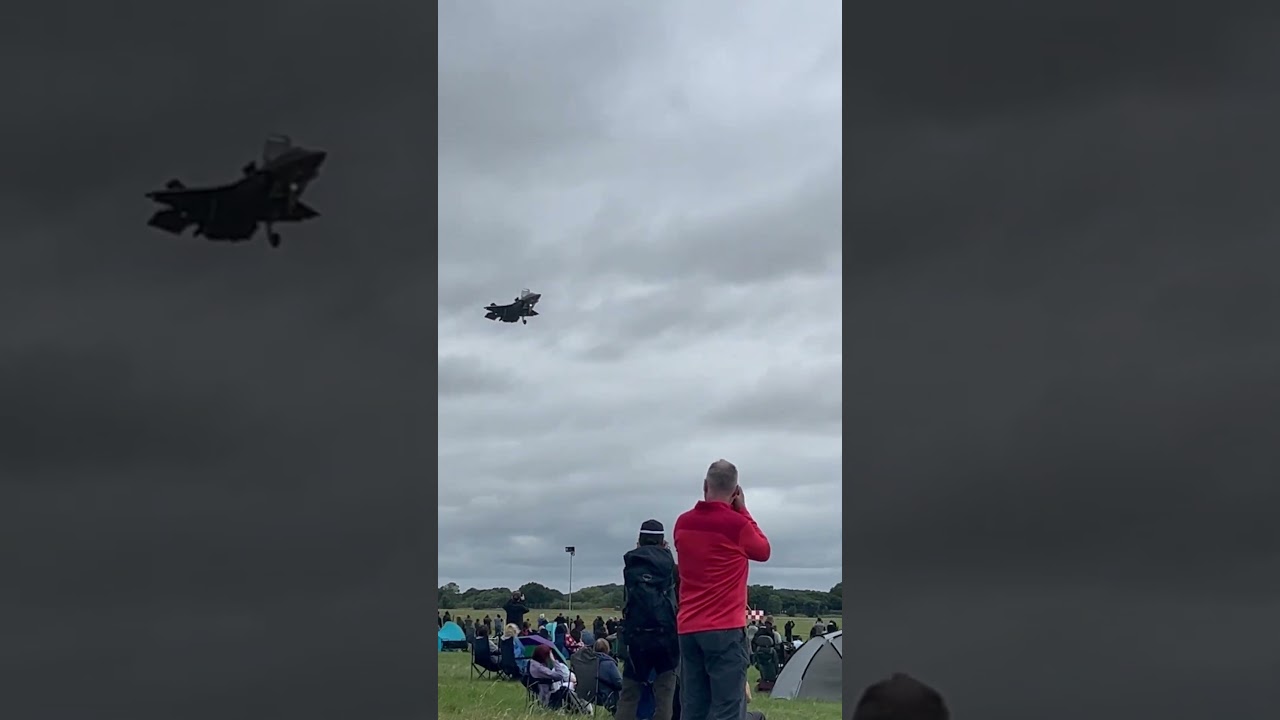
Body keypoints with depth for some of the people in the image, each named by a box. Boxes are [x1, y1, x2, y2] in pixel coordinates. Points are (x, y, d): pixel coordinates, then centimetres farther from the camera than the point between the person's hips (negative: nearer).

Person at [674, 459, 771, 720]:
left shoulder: (683, 523, 7)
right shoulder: (737, 523, -10)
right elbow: (763, 551, 10)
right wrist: (742, 510, 13)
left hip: (688, 629, 6)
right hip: (725, 630, -6)